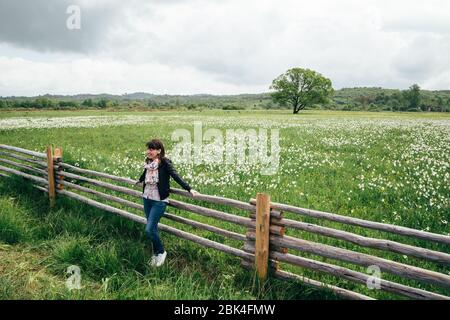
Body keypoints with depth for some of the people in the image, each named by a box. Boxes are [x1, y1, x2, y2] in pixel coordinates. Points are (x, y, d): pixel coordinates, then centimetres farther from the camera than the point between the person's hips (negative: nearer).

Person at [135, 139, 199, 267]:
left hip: (159, 201, -6)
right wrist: (139, 181, 45)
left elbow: (176, 176, -24)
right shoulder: (148, 162, 2)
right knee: (153, 228, 13)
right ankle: (156, 253, 29)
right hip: (147, 199, 6)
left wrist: (189, 189, -36)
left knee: (149, 230, -9)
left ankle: (161, 252, 14)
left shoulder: (165, 163, -15)